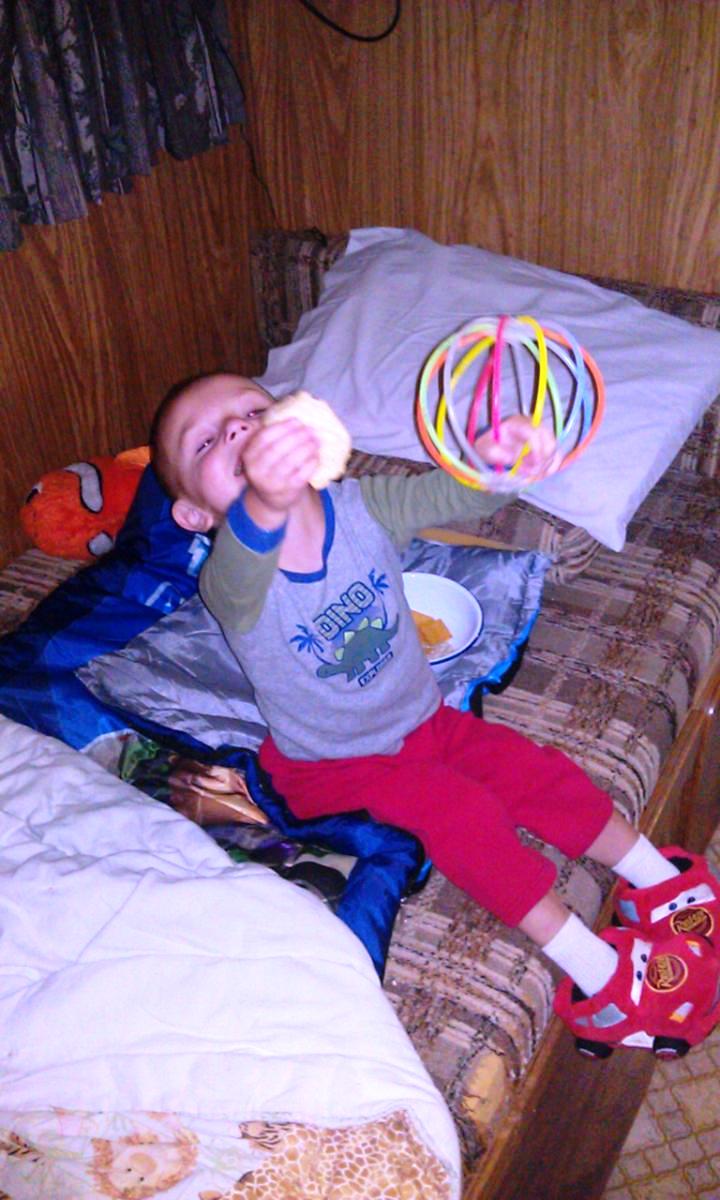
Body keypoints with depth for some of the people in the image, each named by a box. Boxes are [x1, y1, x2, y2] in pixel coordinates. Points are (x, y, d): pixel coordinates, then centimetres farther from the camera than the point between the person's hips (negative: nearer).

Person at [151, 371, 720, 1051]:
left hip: (422, 721, 5)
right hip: (333, 766, -4)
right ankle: (596, 969, -12)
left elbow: (453, 495, -25)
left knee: (534, 770, -2)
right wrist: (264, 506, -76)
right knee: (456, 809, -22)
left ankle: (662, 880, 18)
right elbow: (242, 579, -52)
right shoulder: (230, 581, -27)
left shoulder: (360, 506, -14)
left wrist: (497, 458, -51)